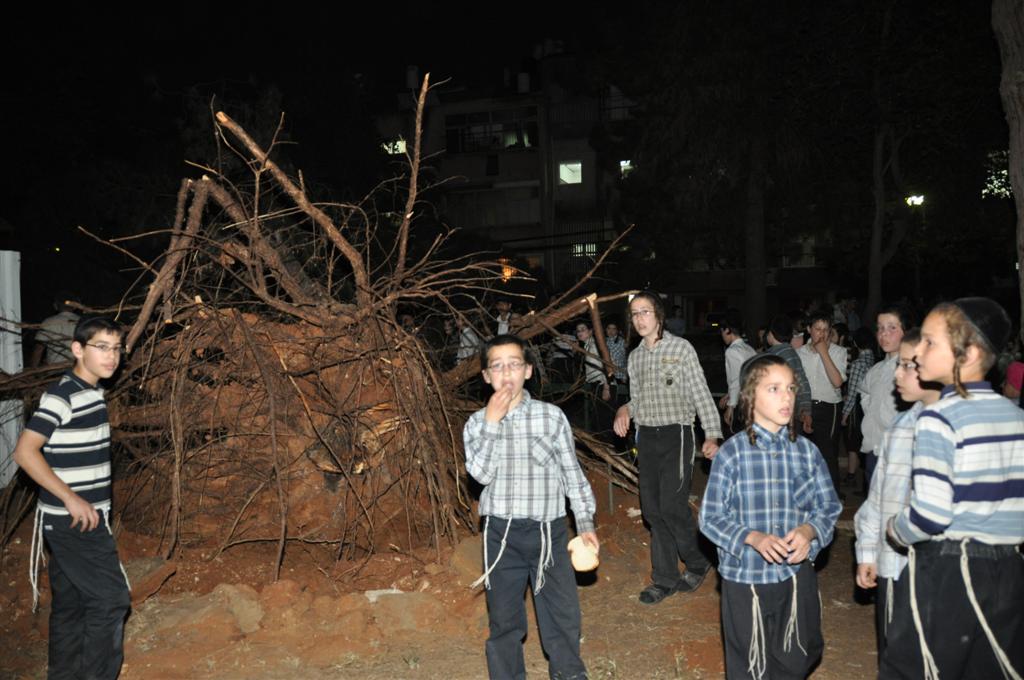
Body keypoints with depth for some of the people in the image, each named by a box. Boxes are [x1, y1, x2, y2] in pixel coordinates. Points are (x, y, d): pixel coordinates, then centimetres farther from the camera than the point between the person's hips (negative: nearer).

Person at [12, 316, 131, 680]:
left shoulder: (93, 392, 10)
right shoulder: (61, 394, -17)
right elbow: (25, 451, -21)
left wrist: (87, 504, 16)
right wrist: (71, 499, -21)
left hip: (85, 517, 9)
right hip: (72, 521, -9)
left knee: (71, 602, 15)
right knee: (111, 597, -8)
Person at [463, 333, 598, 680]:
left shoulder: (552, 416, -2)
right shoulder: (477, 423, 1)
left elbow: (572, 472, 4)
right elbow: (481, 473, -13)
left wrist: (586, 523, 0)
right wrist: (491, 423, -17)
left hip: (548, 530, 0)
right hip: (501, 533, 0)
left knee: (562, 612, 8)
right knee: (504, 615, 12)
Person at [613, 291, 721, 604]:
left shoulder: (681, 348, -4)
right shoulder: (635, 356, 12)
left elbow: (701, 394, -7)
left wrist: (712, 436, -16)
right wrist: (626, 410, -4)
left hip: (675, 435, -5)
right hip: (646, 437, 6)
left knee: (672, 506, -9)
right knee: (652, 509, 7)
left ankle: (697, 563, 17)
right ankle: (665, 578, 19)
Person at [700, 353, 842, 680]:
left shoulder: (806, 451, -3)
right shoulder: (732, 452, -12)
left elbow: (829, 506, 5)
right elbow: (710, 518, -9)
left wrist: (809, 530, -16)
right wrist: (752, 538, -24)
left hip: (797, 574, 3)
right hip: (745, 577, -3)